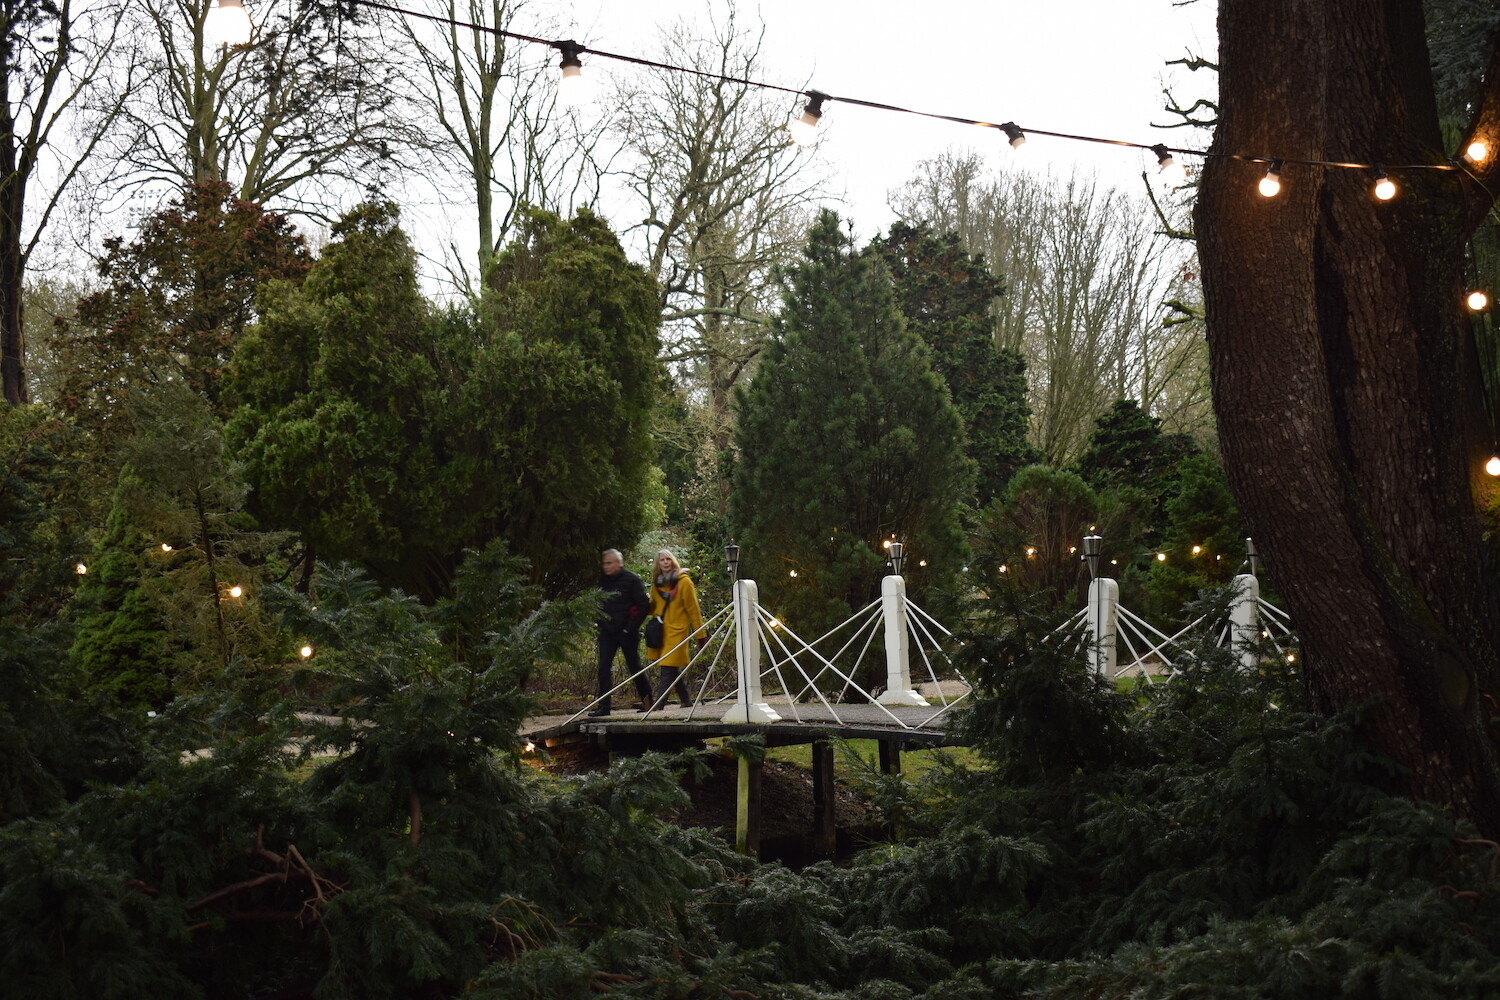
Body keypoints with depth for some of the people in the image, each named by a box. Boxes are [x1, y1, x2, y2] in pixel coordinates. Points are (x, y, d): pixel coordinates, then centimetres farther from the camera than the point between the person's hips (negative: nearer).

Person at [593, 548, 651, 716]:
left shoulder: (632, 580, -6)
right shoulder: (602, 581, 8)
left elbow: (643, 606, -8)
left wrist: (631, 628, -12)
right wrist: (600, 624, 3)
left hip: (626, 632, -5)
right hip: (607, 633, 5)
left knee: (634, 667, 4)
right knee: (603, 669, -3)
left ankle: (647, 700, 19)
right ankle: (603, 706, -3)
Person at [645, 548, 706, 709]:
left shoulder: (684, 582, -4)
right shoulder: (657, 583, 13)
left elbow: (692, 609, -3)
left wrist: (700, 634, -4)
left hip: (677, 630, -6)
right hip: (660, 630, 6)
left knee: (668, 668, -11)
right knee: (673, 669, 9)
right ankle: (686, 700, 18)